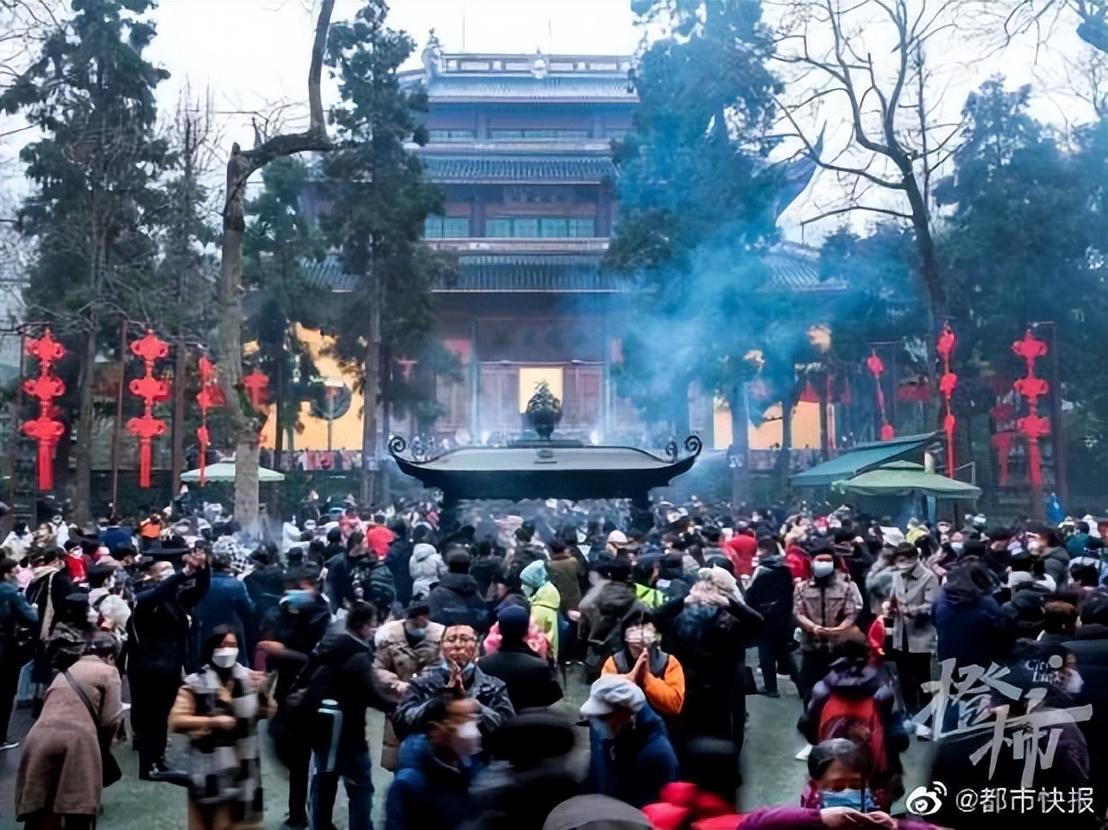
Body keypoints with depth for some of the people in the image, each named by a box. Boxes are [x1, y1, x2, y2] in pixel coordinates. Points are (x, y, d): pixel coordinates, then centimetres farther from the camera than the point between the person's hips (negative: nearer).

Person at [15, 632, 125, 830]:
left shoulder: (67, 671, 34)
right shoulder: (108, 671, 15)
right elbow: (111, 719, 7)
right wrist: (100, 742, 26)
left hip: (38, 738, 5)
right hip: (76, 738, -5)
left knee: (40, 810, 10)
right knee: (78, 810, 3)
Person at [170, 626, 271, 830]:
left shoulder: (248, 677, 1)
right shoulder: (195, 683, -10)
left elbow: (266, 713, 9)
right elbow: (176, 721, -13)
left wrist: (261, 693, -10)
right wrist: (213, 721, -20)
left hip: (243, 764, 3)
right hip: (210, 767, -3)